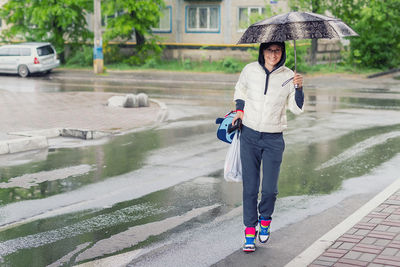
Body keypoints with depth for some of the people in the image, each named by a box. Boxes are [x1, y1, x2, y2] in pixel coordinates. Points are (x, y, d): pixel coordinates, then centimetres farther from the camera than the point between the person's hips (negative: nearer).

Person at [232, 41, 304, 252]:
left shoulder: (288, 76, -2)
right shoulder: (250, 70, 0)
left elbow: (297, 109, -1)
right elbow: (240, 89, 22)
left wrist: (298, 88, -16)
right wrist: (240, 109, 8)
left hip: (274, 139, 0)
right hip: (249, 136, 1)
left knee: (270, 189, -2)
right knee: (250, 187, 0)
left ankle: (265, 219, 28)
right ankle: (250, 230, 12)